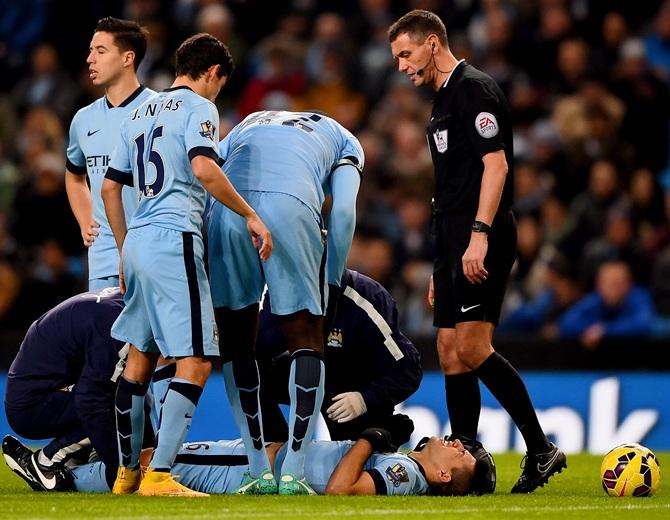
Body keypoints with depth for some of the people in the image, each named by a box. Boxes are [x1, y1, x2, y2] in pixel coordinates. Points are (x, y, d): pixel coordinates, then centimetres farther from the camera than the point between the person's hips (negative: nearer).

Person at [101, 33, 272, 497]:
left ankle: (128, 471, 24)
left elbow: (110, 186, 23)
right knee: (196, 363, -9)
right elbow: (203, 168, -21)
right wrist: (250, 215, -15)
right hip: (173, 241, -9)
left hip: (138, 242, 9)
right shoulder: (198, 108, -3)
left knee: (141, 358, 18)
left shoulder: (141, 113, 20)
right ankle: (159, 476, -17)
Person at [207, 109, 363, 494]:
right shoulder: (343, 141, 31)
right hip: (290, 207, -2)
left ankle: (260, 473, 15)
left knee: (238, 344, 15)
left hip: (227, 210, 3)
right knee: (307, 343, 9)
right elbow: (343, 211, 14)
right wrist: (331, 282, 22)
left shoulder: (242, 130, 40)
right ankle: (293, 475, 1)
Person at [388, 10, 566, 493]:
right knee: (451, 353, 6)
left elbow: (496, 165, -17)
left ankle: (541, 449, -13)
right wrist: (443, 266, 25)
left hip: (481, 241, -10)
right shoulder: (444, 99, 22)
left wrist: (479, 235, -26)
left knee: (472, 347, -17)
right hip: (455, 243, 10)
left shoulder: (475, 90, -8)